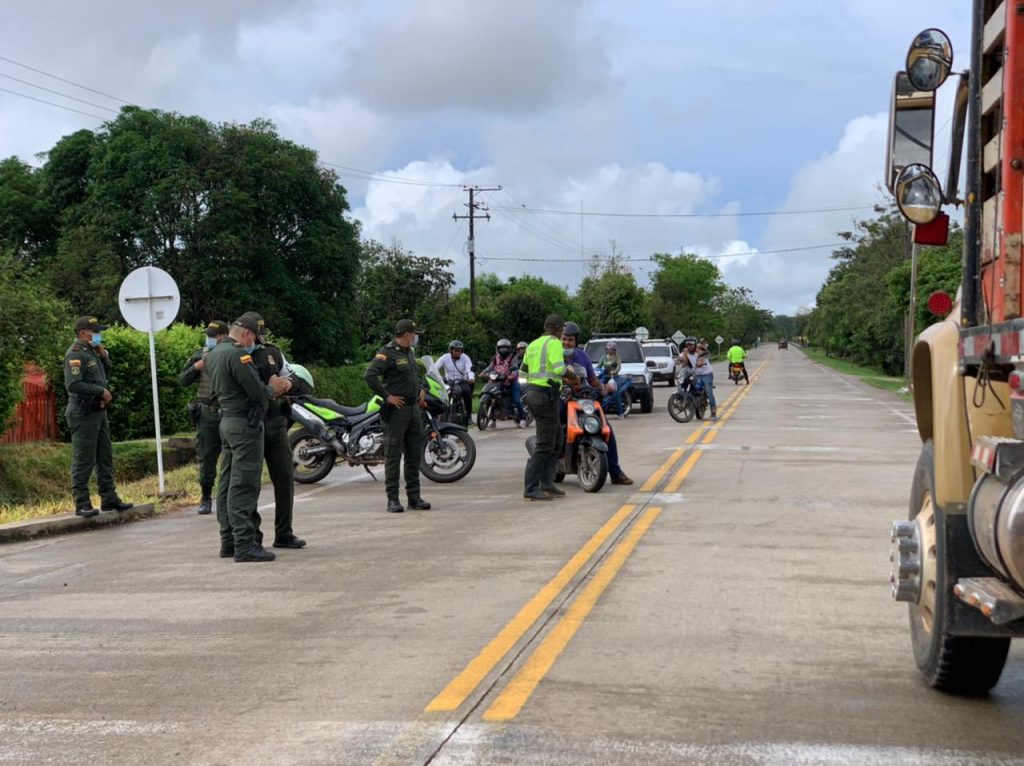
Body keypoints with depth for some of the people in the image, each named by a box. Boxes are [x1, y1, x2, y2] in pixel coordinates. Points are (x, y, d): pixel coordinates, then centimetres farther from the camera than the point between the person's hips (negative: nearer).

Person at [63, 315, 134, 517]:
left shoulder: (91, 351, 15)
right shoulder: (75, 354, -14)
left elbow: (105, 374, 25)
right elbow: (73, 385, -24)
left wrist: (104, 356, 8)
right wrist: (101, 391, -17)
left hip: (99, 412, 10)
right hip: (83, 414, -10)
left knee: (105, 457, 14)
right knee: (83, 460, -5)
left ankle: (109, 498, 21)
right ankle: (82, 504, -1)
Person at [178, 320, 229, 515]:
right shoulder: (200, 354, 7)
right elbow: (183, 380, 8)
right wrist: (195, 367, -10)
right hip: (207, 413, 2)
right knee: (206, 457, 3)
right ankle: (206, 499, 12)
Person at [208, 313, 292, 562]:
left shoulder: (214, 354, 14)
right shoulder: (238, 355, -16)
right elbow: (258, 393, -18)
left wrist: (271, 388, 12)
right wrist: (272, 388, 3)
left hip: (227, 421, 10)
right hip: (246, 423, -10)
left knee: (228, 484, 10)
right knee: (244, 486, -11)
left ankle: (228, 541, 15)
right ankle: (244, 545, -12)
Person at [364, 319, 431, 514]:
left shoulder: (409, 352, 16)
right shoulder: (387, 353, -12)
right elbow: (369, 375, -23)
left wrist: (420, 390, 17)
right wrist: (387, 396, -20)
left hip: (413, 408, 9)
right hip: (396, 409, -9)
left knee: (415, 454, 9)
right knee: (393, 454, -4)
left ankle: (414, 497, 16)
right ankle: (393, 499, -1)